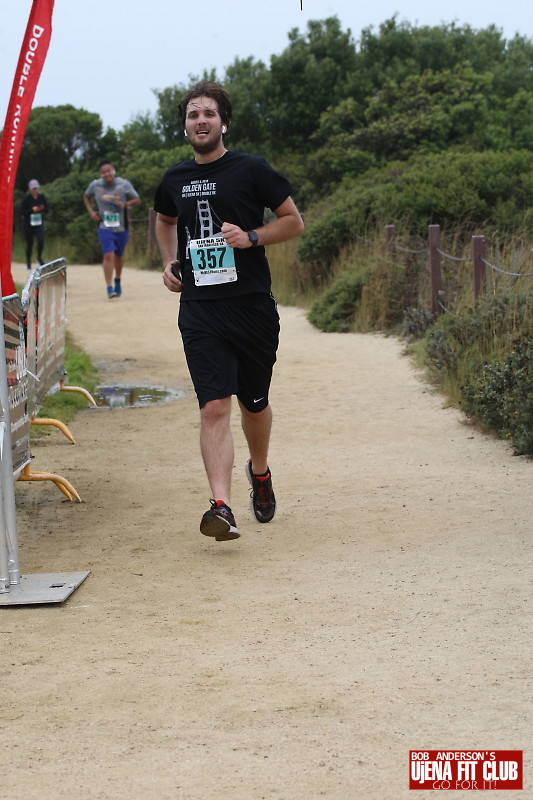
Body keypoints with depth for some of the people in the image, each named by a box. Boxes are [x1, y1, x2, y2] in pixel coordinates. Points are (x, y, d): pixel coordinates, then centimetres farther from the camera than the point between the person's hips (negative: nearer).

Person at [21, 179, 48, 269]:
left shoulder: (42, 197, 3)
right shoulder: (26, 198, -7)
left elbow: (47, 209, 7)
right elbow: (22, 211, -9)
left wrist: (42, 208, -15)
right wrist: (32, 210, -21)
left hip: (39, 224, 2)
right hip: (28, 224, -2)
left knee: (41, 240, -17)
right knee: (29, 243, 5)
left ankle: (39, 257, 10)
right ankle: (28, 262, 21)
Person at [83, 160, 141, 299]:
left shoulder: (124, 184, -6)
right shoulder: (95, 185, -2)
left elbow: (137, 199, 2)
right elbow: (86, 197, 17)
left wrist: (125, 204, -18)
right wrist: (91, 212, 2)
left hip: (121, 227, 1)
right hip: (105, 227, -1)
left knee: (119, 256, 16)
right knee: (108, 255, -17)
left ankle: (117, 281, 42)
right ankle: (110, 288, -18)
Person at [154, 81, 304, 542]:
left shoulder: (251, 170, -1)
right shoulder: (175, 180, 9)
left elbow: (294, 222, 3)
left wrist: (252, 237, -14)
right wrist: (170, 262, 14)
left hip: (252, 308, -1)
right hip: (199, 312, 1)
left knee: (254, 403, 14)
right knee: (214, 406, -13)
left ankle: (260, 472, 44)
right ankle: (222, 507, -20)